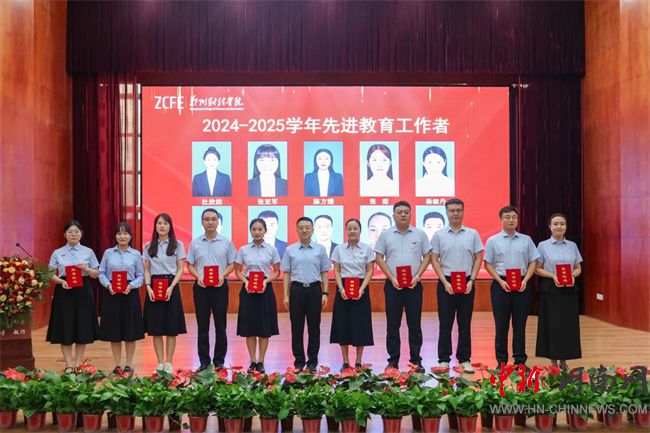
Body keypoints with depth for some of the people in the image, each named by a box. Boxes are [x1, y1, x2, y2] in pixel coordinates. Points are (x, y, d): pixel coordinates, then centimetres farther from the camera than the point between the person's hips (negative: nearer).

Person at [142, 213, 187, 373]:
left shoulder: (177, 245, 2)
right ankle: (160, 362, 13)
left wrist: (171, 287, -13)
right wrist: (148, 287, -8)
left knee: (171, 328, 0)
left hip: (171, 286, -2)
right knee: (155, 328, 3)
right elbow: (146, 270, 9)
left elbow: (180, 269, -1)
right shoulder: (149, 246, 9)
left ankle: (168, 363, 9)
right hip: (154, 287, 2)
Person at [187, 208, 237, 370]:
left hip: (220, 286, -1)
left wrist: (223, 275, -13)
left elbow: (232, 264, 5)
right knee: (202, 325, 5)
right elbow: (190, 265, 7)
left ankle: (219, 360, 14)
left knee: (220, 325, 4)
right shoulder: (195, 243, 5)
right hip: (201, 286, 1)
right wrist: (198, 277, -11)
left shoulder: (226, 242, 2)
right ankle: (204, 361, 13)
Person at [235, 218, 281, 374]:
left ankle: (261, 361, 11)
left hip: (265, 288, 0)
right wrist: (245, 281, -12)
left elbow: (276, 272, 4)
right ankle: (253, 361, 13)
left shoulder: (272, 250, 1)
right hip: (248, 288, 1)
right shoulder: (243, 250, 3)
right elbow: (238, 271, 6)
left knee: (264, 327, 2)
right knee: (249, 326, 3)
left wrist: (266, 281, -13)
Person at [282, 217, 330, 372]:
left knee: (314, 327, 5)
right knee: (297, 327, 4)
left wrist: (325, 293, -3)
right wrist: (286, 295, 0)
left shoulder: (320, 249, 4)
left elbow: (324, 273, 5)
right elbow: (286, 274, 5)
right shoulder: (290, 250, 6)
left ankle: (312, 361, 15)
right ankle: (299, 361, 15)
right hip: (297, 289, 0)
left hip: (314, 289, 0)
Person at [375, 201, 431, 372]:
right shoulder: (385, 235, 3)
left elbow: (426, 257, 6)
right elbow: (379, 258, 2)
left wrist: (417, 276, -8)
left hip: (414, 285, 0)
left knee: (415, 324, 4)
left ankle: (416, 360, 13)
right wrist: (392, 278, -8)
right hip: (393, 285, 0)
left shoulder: (419, 234, 4)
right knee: (392, 324, 4)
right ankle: (393, 360, 13)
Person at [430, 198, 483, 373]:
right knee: (445, 323, 3)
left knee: (465, 323, 7)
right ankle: (444, 359, 10)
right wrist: (445, 282, -8)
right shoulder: (439, 235, 2)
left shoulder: (472, 234, 4)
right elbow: (434, 260, 0)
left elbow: (478, 258, 5)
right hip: (446, 283, -1)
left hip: (467, 283, 1)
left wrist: (471, 280, -6)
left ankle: (464, 359, 15)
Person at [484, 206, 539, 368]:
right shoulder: (493, 241, 3)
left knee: (520, 324, 6)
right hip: (501, 285, -1)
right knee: (501, 324, 3)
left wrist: (525, 280, -8)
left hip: (522, 285, 1)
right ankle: (501, 361, 10)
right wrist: (500, 281, -11)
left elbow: (533, 262, 7)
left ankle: (520, 360, 14)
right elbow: (488, 264, 2)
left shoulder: (526, 240, 7)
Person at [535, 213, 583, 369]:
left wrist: (573, 275, -11)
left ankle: (563, 361, 15)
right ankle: (553, 362, 9)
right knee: (552, 325, -1)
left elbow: (578, 268, 11)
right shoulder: (543, 246, 0)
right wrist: (553, 276, -16)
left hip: (569, 290, 3)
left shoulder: (572, 246, 8)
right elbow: (537, 269, 0)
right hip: (550, 290, -3)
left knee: (568, 325, 4)